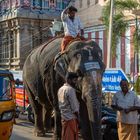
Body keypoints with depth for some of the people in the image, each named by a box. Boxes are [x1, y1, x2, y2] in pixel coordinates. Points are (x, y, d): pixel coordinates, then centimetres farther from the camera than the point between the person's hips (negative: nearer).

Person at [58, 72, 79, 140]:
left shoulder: (60, 89, 13)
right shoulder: (70, 89, -14)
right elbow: (74, 107, -16)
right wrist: (78, 117, -7)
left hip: (63, 117, 9)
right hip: (71, 117, -9)